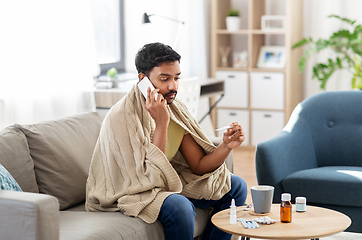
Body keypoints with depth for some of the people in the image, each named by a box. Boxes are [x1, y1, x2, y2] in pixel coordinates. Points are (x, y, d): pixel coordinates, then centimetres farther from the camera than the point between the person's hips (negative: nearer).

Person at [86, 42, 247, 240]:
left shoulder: (175, 109, -4)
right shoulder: (121, 117, -26)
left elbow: (199, 166, -3)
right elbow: (150, 178, -30)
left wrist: (226, 146, -22)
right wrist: (161, 123, -32)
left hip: (167, 182, 8)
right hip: (127, 192, -8)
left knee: (235, 186, 4)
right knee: (180, 207, -36)